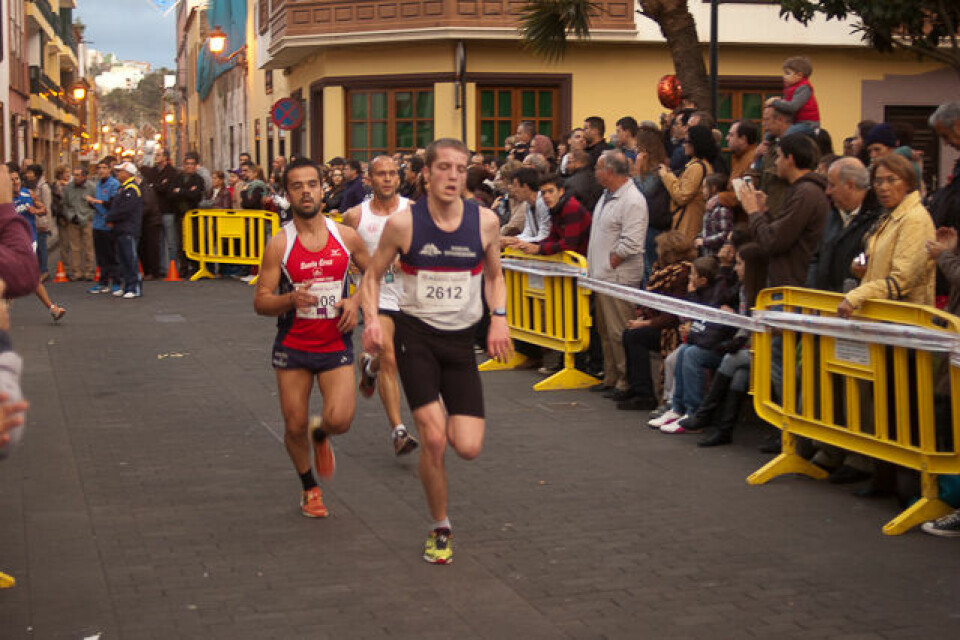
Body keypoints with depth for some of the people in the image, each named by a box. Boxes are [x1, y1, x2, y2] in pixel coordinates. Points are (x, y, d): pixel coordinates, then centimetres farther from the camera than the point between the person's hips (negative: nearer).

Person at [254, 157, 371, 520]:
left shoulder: (346, 237, -3)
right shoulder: (279, 245, -8)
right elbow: (260, 302, -7)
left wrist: (355, 300, -4)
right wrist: (291, 299, -27)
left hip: (336, 344, 0)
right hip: (293, 347, 0)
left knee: (340, 420, -17)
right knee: (295, 426, 6)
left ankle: (320, 434, 22)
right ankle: (309, 489, 33)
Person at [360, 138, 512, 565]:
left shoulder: (485, 222, -3)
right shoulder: (403, 223, -9)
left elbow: (494, 276, 13)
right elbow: (373, 276, 4)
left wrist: (499, 317, -4)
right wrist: (372, 319, -13)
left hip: (461, 340, 2)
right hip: (416, 335, -2)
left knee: (468, 448, -7)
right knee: (433, 440, -13)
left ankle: (443, 417, 31)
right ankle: (440, 529, 10)